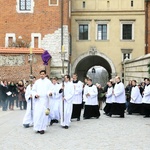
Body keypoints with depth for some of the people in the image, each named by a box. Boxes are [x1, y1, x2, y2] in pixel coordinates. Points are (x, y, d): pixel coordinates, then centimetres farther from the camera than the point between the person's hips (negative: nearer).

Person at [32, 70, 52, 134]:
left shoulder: (48, 82, 5)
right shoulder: (37, 82, 12)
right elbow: (33, 90, 13)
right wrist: (35, 95, -7)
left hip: (45, 100, -2)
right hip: (38, 100, 2)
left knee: (43, 114, -5)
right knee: (37, 114, -2)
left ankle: (42, 128, 1)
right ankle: (38, 128, 6)